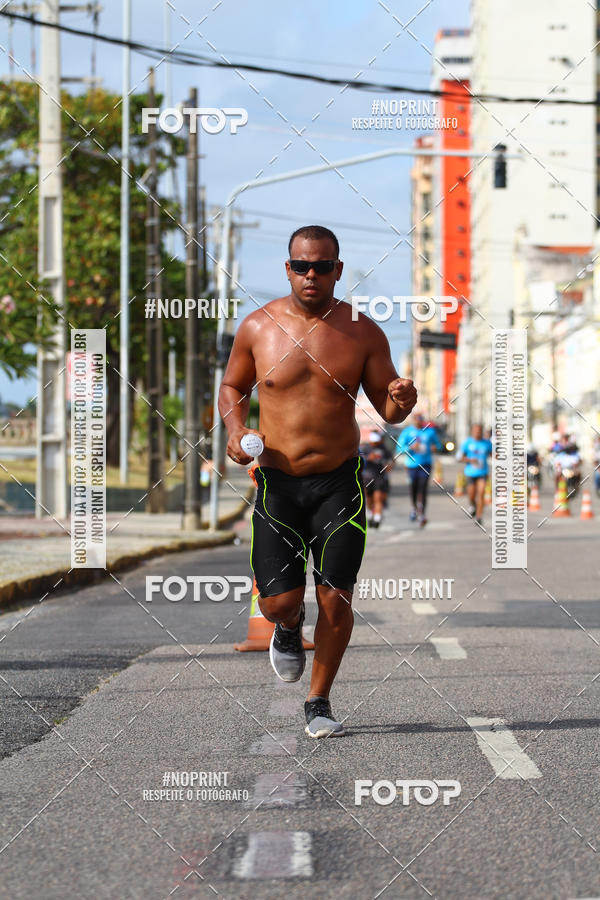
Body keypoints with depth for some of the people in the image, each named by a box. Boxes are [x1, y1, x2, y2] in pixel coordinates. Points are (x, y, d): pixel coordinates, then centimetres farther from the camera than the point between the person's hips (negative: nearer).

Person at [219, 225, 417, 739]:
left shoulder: (362, 332, -1)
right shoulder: (259, 327, -1)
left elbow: (388, 409, 5)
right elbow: (232, 386, 15)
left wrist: (401, 402, -19)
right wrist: (235, 430, -5)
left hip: (340, 483, 0)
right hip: (277, 484, 0)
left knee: (336, 598, -4)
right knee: (278, 603, -5)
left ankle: (319, 702, 17)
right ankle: (290, 626, 34)